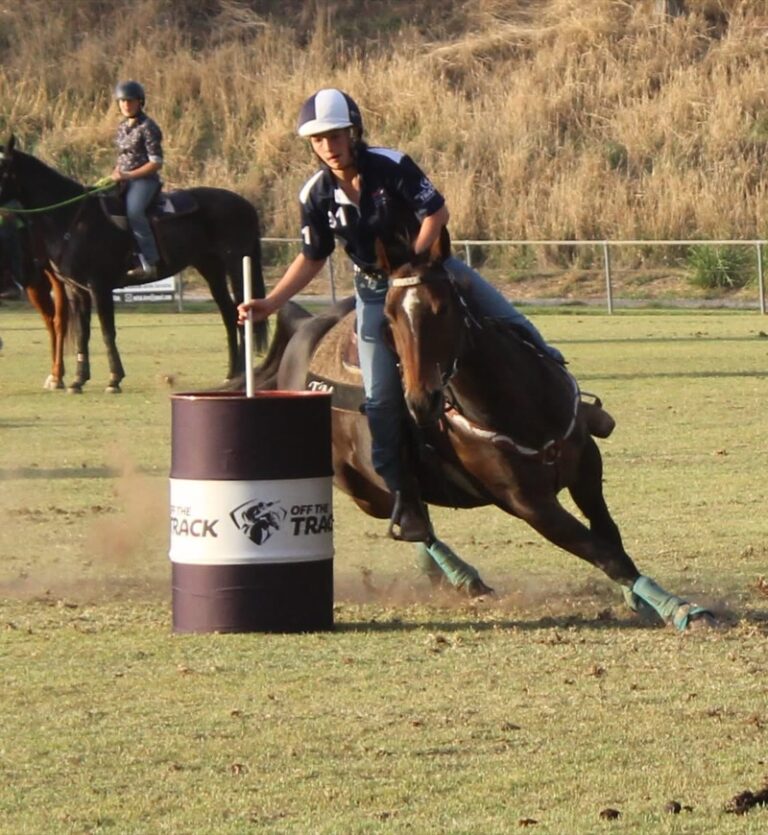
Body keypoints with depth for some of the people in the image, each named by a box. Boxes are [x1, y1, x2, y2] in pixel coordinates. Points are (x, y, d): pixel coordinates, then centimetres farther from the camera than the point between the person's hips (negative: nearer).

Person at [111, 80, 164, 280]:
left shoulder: (147, 127, -9)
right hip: (124, 181, 9)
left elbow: (156, 163, -13)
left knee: (134, 210, -33)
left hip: (144, 179, -9)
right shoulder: (122, 128, 15)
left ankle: (149, 263, -34)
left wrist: (127, 175, -17)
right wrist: (116, 174, 3)